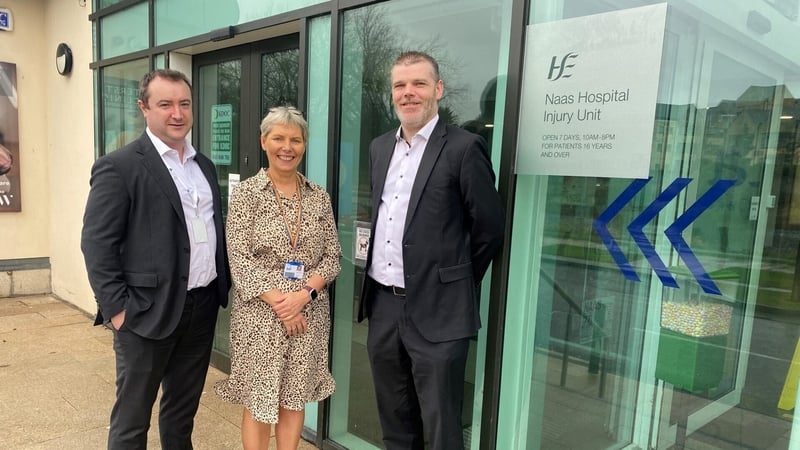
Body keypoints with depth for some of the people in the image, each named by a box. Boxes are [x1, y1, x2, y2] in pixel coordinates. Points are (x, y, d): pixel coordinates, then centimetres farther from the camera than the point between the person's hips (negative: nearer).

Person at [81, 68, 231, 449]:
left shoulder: (204, 165, 11)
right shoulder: (119, 166, -10)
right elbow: (97, 244, -12)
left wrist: (223, 286, 10)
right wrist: (116, 309, -14)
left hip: (202, 306, 6)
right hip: (148, 311, -6)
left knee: (184, 407, 20)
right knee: (132, 416, 11)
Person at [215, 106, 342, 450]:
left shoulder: (319, 196, 5)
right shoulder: (246, 193, -4)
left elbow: (332, 256, 3)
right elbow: (239, 258, -9)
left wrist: (305, 293, -12)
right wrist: (277, 300, -16)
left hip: (308, 314, 3)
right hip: (260, 315, -2)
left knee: (295, 399, 14)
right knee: (258, 402, 9)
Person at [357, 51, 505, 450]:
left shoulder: (463, 148, -11)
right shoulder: (380, 147, 10)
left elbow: (490, 229, -7)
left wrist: (455, 282, 3)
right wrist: (381, 288, 14)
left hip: (436, 309, -6)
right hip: (382, 303, 6)